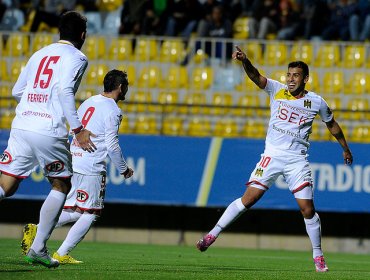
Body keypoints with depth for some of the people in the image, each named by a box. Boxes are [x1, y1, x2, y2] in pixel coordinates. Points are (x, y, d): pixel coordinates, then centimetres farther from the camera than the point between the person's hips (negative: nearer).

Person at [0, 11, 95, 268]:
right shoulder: (76, 58, 1)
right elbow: (65, 90, -15)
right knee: (61, 186, 16)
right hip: (49, 131, -5)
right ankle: (38, 248, 11)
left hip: (21, 126, 5)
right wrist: (78, 129, -14)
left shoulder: (40, 54, 20)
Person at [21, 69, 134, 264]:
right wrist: (123, 169, 0)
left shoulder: (88, 102, 15)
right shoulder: (113, 111, -9)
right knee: (90, 213, -1)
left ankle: (37, 230, -3)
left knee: (74, 211, 14)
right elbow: (112, 145, -11)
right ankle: (61, 254, -6)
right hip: (91, 168, -8)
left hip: (72, 161, 8)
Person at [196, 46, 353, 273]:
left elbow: (332, 124, 20)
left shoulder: (316, 102, 3)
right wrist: (244, 61, -35)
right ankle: (213, 234, -2)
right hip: (272, 155, 0)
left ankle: (318, 256, 10)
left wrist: (345, 148, 27)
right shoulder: (277, 90, 1)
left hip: (297, 159, 0)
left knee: (308, 208, -5)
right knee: (249, 198, -9)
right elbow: (256, 77, -15)